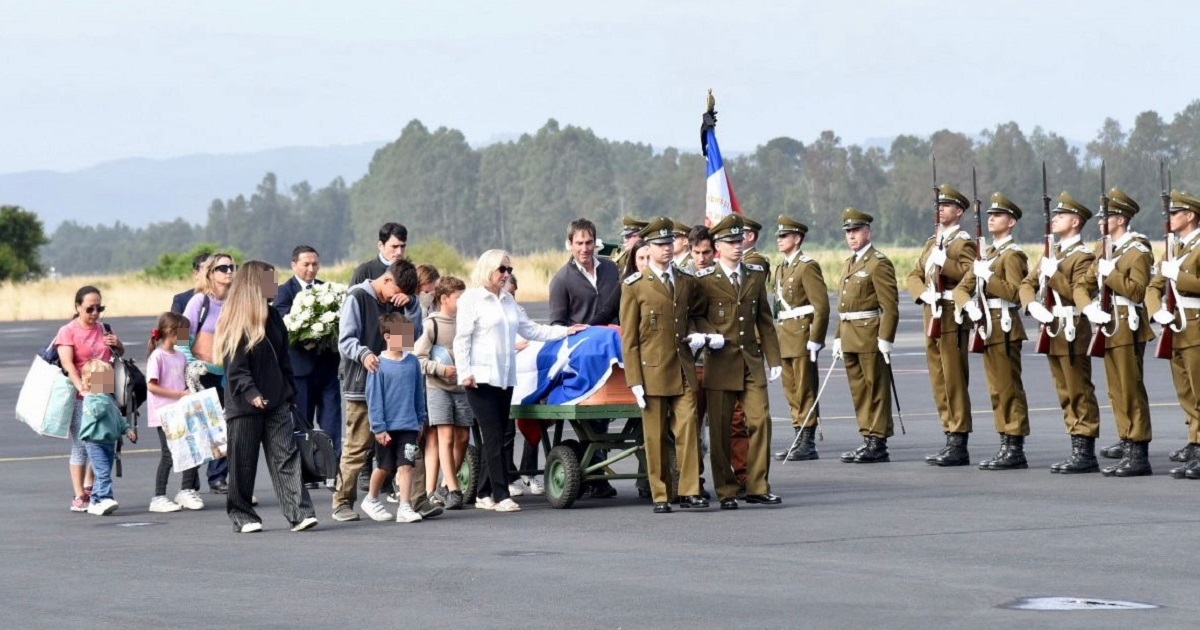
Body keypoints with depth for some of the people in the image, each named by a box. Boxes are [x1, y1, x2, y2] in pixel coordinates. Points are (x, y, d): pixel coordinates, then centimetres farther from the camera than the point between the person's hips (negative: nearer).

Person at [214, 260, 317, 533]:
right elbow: (235, 368, -14)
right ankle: (242, 516, 14)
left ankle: (299, 513, -11)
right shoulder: (234, 324, -8)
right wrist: (251, 394, -25)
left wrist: (290, 394, 13)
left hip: (276, 403, 5)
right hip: (244, 406, -5)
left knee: (286, 457, -5)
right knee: (243, 463, 3)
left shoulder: (273, 317, 12)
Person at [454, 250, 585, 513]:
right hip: (481, 378, -7)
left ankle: (484, 494, 11)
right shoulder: (471, 299, -2)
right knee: (494, 437, -10)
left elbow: (531, 330, 22)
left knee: (499, 436, 5)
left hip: (505, 377, 7)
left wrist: (566, 331, 15)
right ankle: (500, 495, -10)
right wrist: (464, 373, -13)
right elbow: (462, 339, -5)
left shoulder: (508, 301, 18)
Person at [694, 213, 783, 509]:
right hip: (720, 362, -3)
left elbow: (764, 319, 15)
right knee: (721, 429, -1)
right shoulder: (704, 280, -1)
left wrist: (773, 359, 11)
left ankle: (757, 487, 3)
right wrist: (709, 334, -15)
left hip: (751, 361, 3)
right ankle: (726, 491, 7)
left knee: (760, 421, -4)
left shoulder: (756, 275, 12)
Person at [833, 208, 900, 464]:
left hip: (870, 336, -9)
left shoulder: (879, 263, -9)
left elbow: (890, 305, -15)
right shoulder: (850, 263, 19)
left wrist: (885, 339, -20)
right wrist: (838, 337, 17)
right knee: (859, 391, 10)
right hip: (850, 338, 9)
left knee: (876, 390, -4)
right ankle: (868, 440, 16)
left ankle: (878, 444, -2)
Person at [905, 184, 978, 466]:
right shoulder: (932, 242, 20)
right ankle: (950, 439, 14)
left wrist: (944, 262, -25)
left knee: (954, 382, -8)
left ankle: (959, 445, -6)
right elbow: (913, 276, 15)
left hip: (953, 317, -8)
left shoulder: (964, 242, -5)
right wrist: (924, 293, -4)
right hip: (932, 316, 8)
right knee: (939, 382, 9)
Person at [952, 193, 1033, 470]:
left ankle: (1015, 450, -7)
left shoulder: (1012, 254, -8)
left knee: (1009, 388, -8)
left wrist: (987, 276, -19)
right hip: (988, 328, 9)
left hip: (1004, 327, -9)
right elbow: (961, 288, 14)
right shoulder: (986, 254, 19)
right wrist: (969, 305, -5)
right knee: (997, 390, 10)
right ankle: (1007, 446, 14)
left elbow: (1015, 291, -19)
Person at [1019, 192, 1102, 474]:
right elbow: (1027, 283, 13)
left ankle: (1086, 453, -5)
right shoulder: (1051, 253, 17)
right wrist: (1033, 305, -6)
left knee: (1080, 393, -6)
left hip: (1072, 331, -8)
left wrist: (1055, 274, -25)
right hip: (1053, 332, 9)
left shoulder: (1082, 256, -8)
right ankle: (1078, 448, 14)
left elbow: (1080, 292, -19)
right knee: (1066, 394, 10)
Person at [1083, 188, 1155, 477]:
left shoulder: (1137, 250, -9)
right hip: (1109, 325, 9)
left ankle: (1139, 455, -10)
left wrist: (1110, 273, -18)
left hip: (1128, 327, -9)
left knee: (1131, 390, -9)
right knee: (1117, 390, 15)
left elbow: (1137, 290, -19)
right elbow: (1087, 283, 14)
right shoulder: (1106, 249, 16)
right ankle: (1127, 442, 27)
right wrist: (1089, 307, -3)